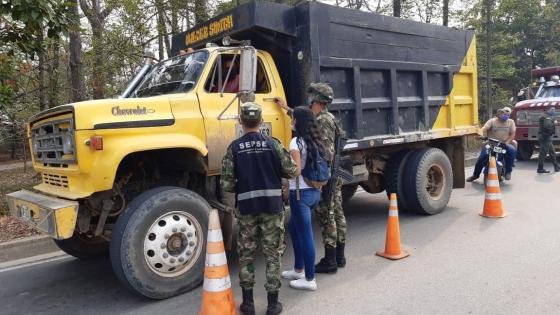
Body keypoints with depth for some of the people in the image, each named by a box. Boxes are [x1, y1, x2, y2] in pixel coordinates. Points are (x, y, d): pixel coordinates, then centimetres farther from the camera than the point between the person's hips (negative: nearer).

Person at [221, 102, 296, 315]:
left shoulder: (234, 148, -6)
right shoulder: (273, 144, -6)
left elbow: (226, 184, -8)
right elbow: (290, 172, -2)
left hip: (246, 208, 0)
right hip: (272, 206, 0)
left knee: (246, 255, 13)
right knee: (273, 255, 9)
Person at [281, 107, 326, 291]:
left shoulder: (296, 142, -15)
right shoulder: (315, 141, 9)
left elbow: (296, 171, -20)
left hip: (301, 192, -9)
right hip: (315, 191, 9)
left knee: (305, 235, 0)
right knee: (294, 228, 23)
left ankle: (310, 279, 12)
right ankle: (299, 270, 34)